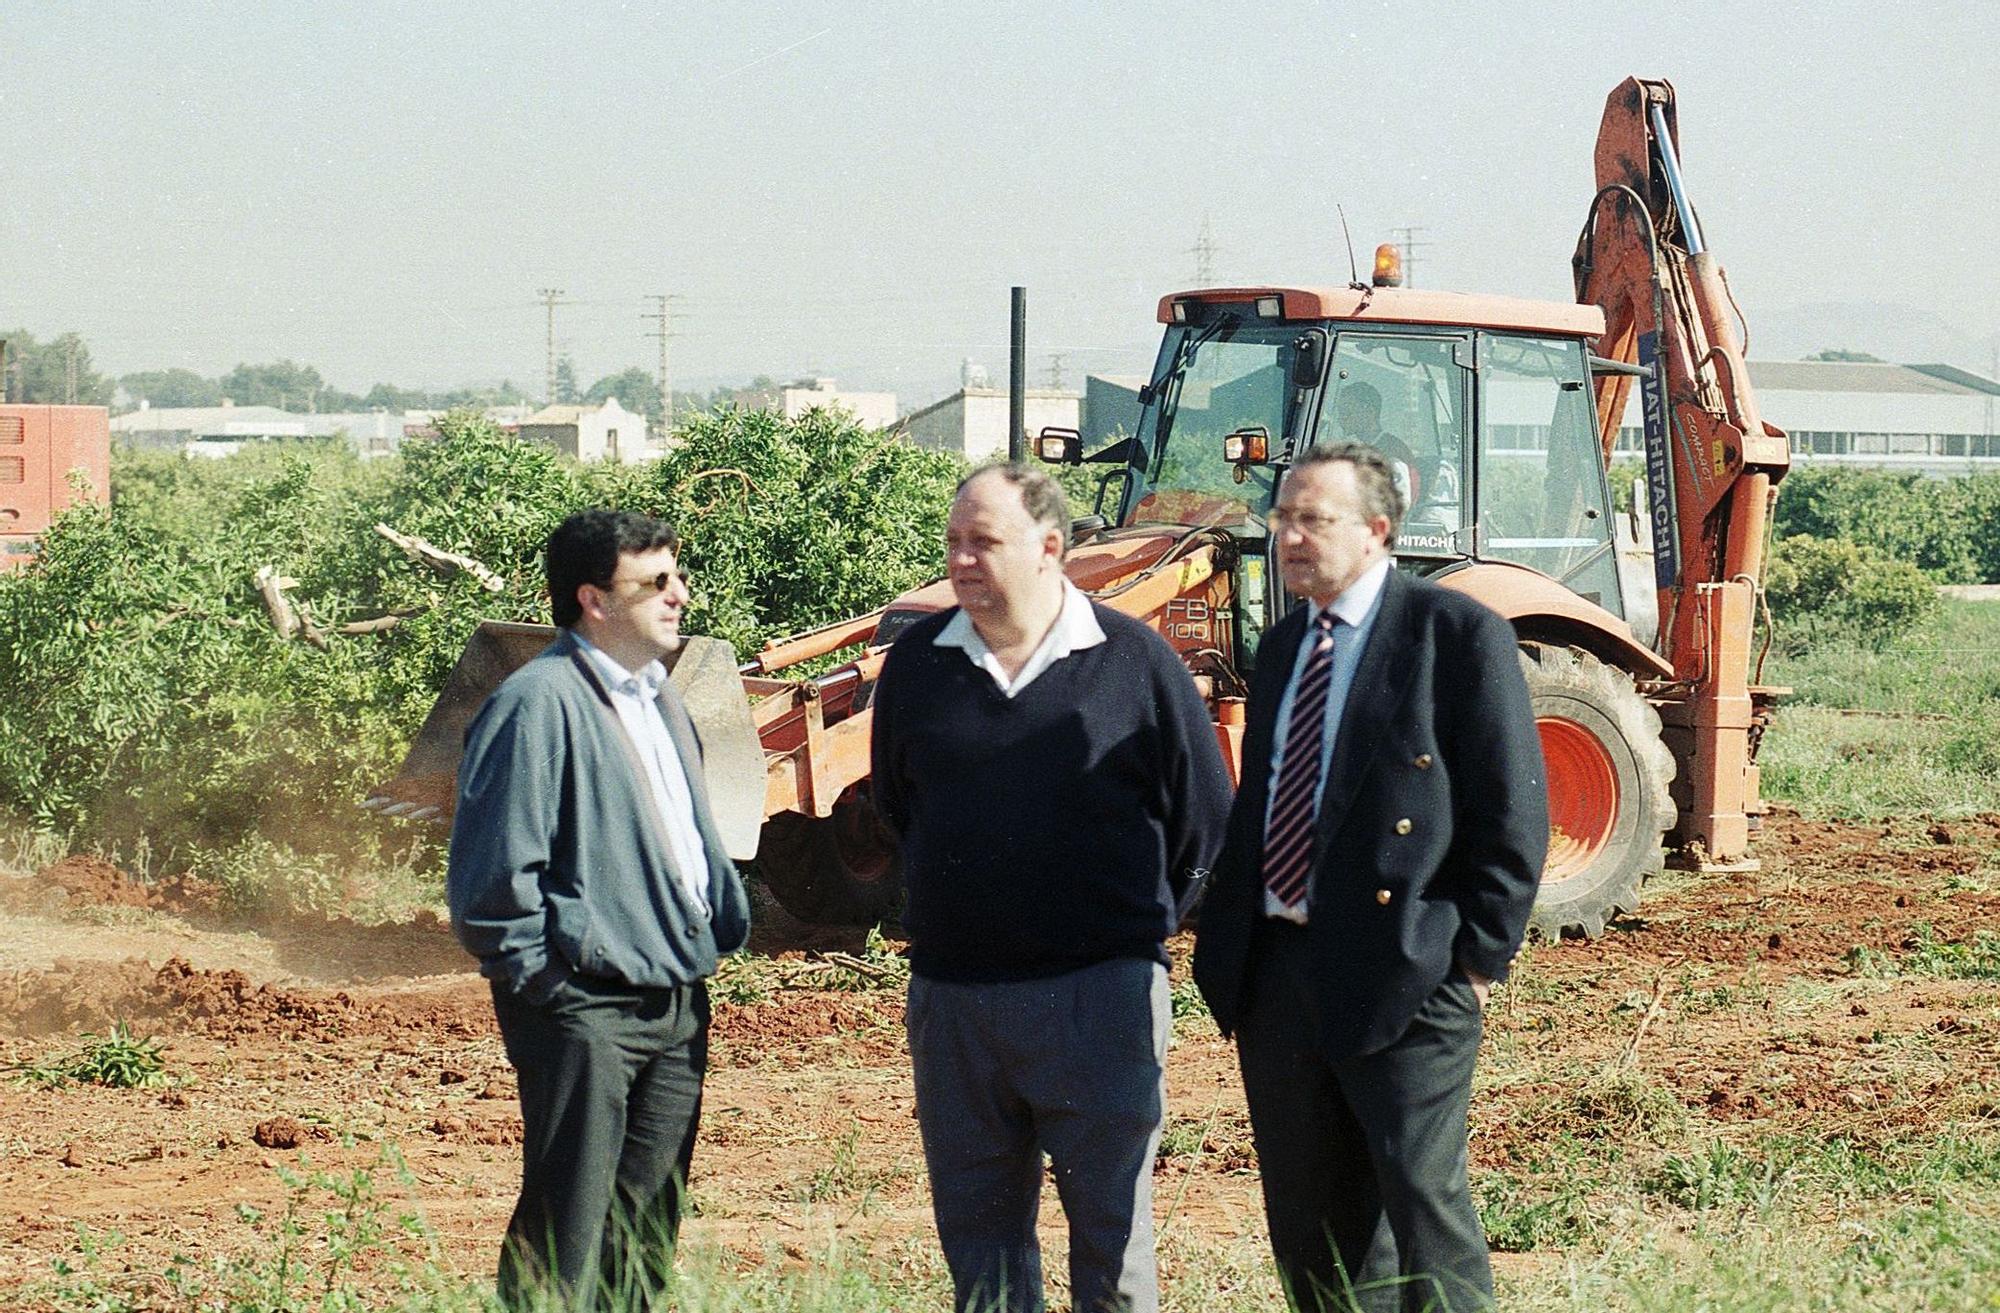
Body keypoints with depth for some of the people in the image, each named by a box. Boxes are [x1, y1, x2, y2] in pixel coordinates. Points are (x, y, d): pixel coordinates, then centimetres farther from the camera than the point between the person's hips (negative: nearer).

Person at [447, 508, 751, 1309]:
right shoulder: (539, 703, -14)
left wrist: (723, 921, 16)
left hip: (676, 1003, 8)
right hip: (586, 1007, -8)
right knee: (565, 1242, -5)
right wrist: (544, 976, -13)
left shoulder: (656, 696, 14)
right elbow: (492, 877, -17)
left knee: (646, 1240, 13)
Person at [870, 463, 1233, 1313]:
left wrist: (1134, 917, 8)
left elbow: (1204, 814, 5)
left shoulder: (1132, 660, -4)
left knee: (1111, 1239, 0)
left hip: (1100, 995, -3)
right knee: (976, 1239, 10)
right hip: (952, 998, 4)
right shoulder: (919, 660, 6)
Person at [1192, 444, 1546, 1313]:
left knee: (1423, 1202, -6)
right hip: (1275, 971, 7)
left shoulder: (1459, 635, -7)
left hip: (1403, 976, -7)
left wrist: (1478, 956, -12)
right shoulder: (1283, 646, 16)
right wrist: (1226, 936, 12)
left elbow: (1513, 811, -9)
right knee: (1306, 1226, 11)